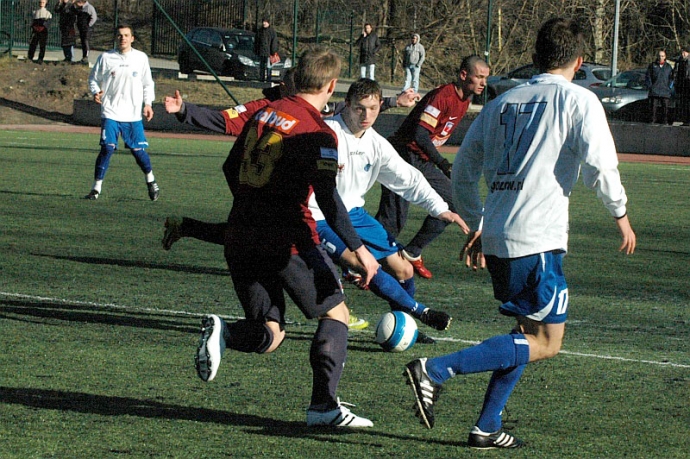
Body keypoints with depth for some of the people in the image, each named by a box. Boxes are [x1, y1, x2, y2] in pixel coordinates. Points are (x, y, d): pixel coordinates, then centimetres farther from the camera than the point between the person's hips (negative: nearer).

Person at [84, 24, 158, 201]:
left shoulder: (141, 58, 6)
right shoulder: (106, 58, 1)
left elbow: (147, 83, 15)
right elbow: (93, 78, 10)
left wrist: (148, 103, 5)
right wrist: (95, 92, -9)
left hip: (133, 115, 1)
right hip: (110, 113, -1)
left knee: (138, 149, 3)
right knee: (107, 148, -13)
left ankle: (150, 180, 28)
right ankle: (96, 188, -6)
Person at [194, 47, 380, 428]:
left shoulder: (265, 113, 11)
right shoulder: (317, 134, -9)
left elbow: (231, 168, 19)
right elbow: (327, 198, -16)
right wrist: (359, 249, -12)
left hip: (240, 236, 6)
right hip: (288, 240, -6)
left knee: (269, 335, 11)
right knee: (335, 312, 13)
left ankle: (223, 333, -21)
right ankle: (323, 405, 6)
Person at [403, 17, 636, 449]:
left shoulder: (503, 102, 17)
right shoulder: (579, 101, -1)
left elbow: (464, 170, 19)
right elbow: (599, 164, -12)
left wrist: (477, 226, 29)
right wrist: (620, 212, 4)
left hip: (496, 236, 8)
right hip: (538, 238, -8)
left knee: (530, 332, 21)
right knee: (545, 343, -4)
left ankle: (487, 426, 14)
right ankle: (435, 370, -16)